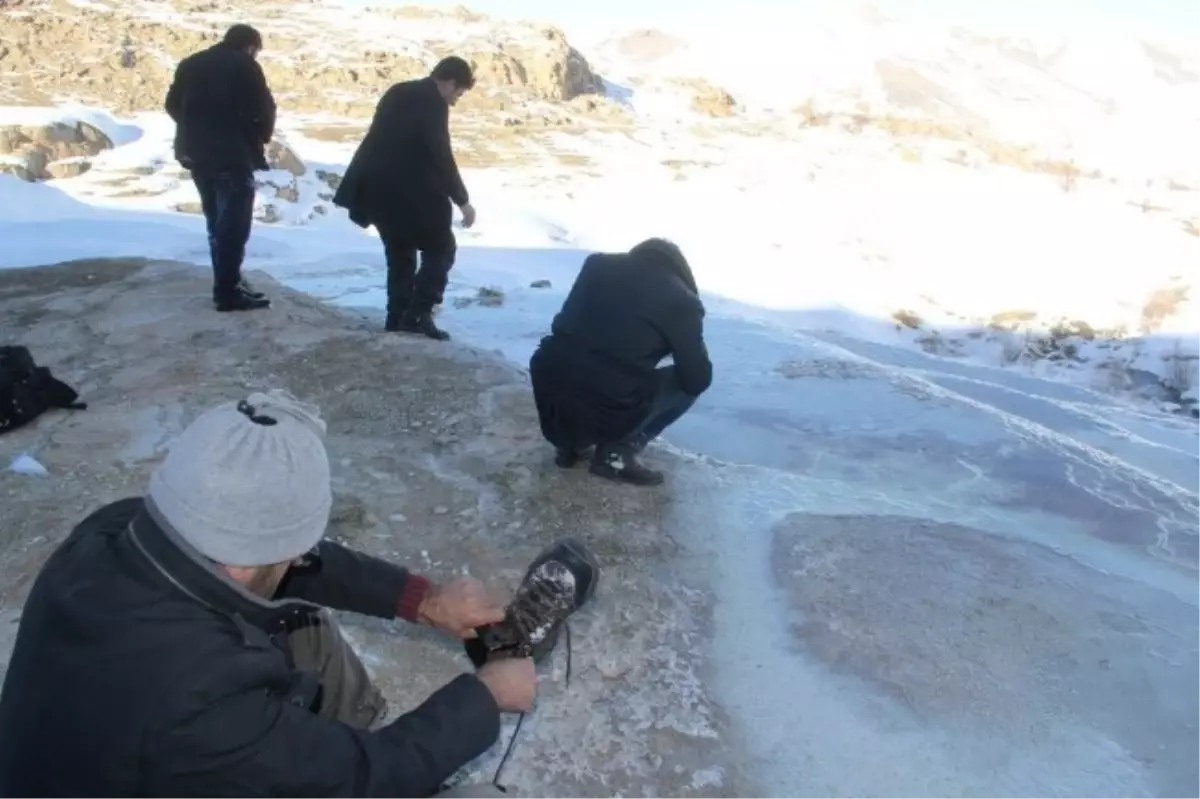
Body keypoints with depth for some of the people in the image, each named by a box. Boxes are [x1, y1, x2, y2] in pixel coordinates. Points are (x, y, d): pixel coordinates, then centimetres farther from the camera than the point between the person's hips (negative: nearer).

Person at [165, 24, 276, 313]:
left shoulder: (191, 63, 17)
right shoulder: (245, 66, -3)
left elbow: (173, 104, 16)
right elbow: (264, 109, -8)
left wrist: (197, 130, 19)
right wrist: (260, 139, 8)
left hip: (195, 151, 7)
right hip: (232, 154, -7)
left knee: (217, 219, 17)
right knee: (234, 221, -8)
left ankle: (226, 281, 22)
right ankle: (228, 291, -12)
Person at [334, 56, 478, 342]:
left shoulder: (398, 93, 15)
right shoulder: (434, 103, -10)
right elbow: (441, 157, -13)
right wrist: (463, 201, -7)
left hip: (377, 187, 8)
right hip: (407, 191, -8)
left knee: (400, 252, 18)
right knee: (441, 248, 4)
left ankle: (398, 317, 18)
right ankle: (417, 314, -5)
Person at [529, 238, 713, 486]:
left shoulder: (597, 264, 14)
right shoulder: (681, 301, -1)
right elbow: (698, 379, 3)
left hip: (549, 406, 6)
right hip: (604, 416, -6)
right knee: (687, 383, 17)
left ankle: (570, 445, 22)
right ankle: (617, 454, 5)